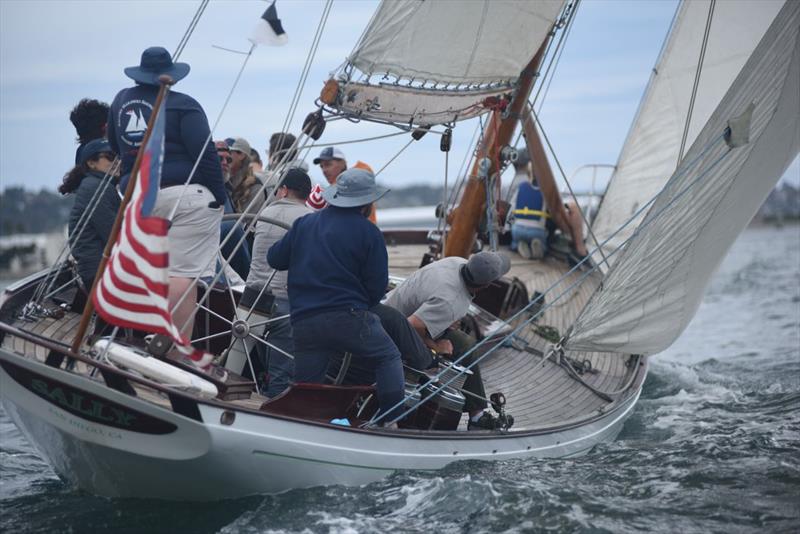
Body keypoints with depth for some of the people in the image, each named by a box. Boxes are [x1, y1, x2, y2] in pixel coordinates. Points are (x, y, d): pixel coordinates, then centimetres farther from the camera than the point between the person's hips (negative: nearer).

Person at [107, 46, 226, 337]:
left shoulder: (121, 100, 14)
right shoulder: (182, 105, -5)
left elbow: (115, 145, 28)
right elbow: (205, 153, -10)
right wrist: (219, 197, -5)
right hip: (185, 193, -6)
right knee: (183, 273, -8)